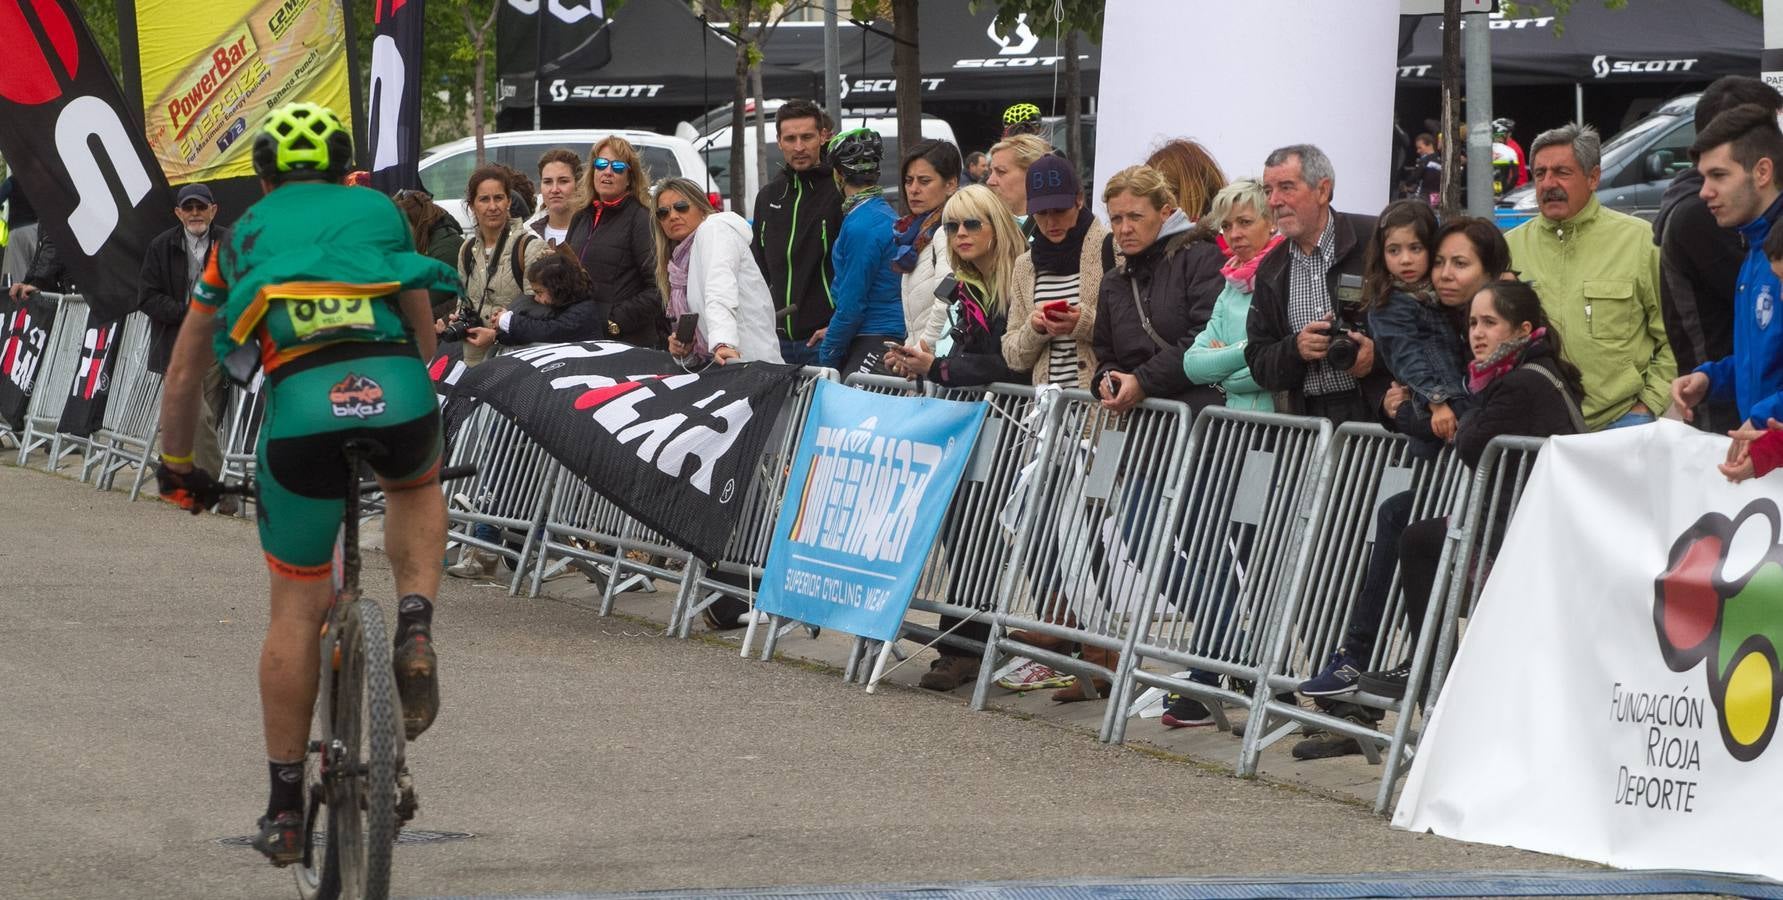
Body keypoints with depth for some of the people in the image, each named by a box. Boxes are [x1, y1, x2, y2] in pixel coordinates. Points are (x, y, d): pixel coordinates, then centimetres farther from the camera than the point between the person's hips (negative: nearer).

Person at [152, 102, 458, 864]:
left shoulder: (243, 236, 28)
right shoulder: (380, 212, 28)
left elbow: (183, 376, 33)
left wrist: (176, 469, 47)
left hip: (300, 400, 0)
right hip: (397, 391, 0)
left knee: (297, 607, 13)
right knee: (416, 490, 36)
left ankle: (285, 809, 17)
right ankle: (416, 624, 8)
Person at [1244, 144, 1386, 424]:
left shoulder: (1374, 241, 0)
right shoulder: (1271, 270, 16)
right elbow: (1259, 366, 15)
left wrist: (1381, 353, -14)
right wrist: (1295, 349, -5)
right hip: (1309, 419, 4)